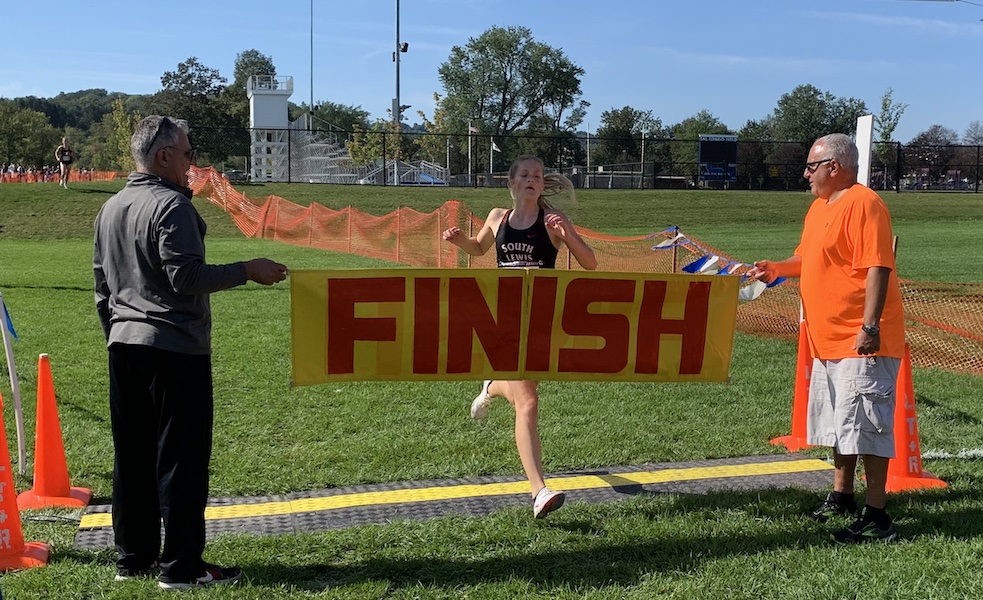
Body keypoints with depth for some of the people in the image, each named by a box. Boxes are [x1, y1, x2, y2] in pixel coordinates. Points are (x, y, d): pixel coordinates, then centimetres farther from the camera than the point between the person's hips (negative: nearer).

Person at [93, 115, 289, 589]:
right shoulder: (172, 205, -12)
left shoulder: (110, 209, 15)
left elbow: (102, 285, 19)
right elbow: (186, 276, -19)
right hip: (174, 346, -8)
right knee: (181, 457, -3)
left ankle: (132, 557, 20)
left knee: (132, 456, 12)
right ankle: (181, 566, 2)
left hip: (125, 346, 9)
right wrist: (247, 271, -12)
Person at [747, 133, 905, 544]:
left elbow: (878, 267, -21)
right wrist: (778, 269, 6)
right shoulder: (819, 207, 16)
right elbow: (808, 259, 25)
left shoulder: (863, 203, -15)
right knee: (837, 421, 19)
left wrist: (870, 325, -26)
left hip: (862, 342, -10)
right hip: (829, 340, 10)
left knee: (866, 425, -7)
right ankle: (842, 497, 33)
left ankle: (877, 517, -1)